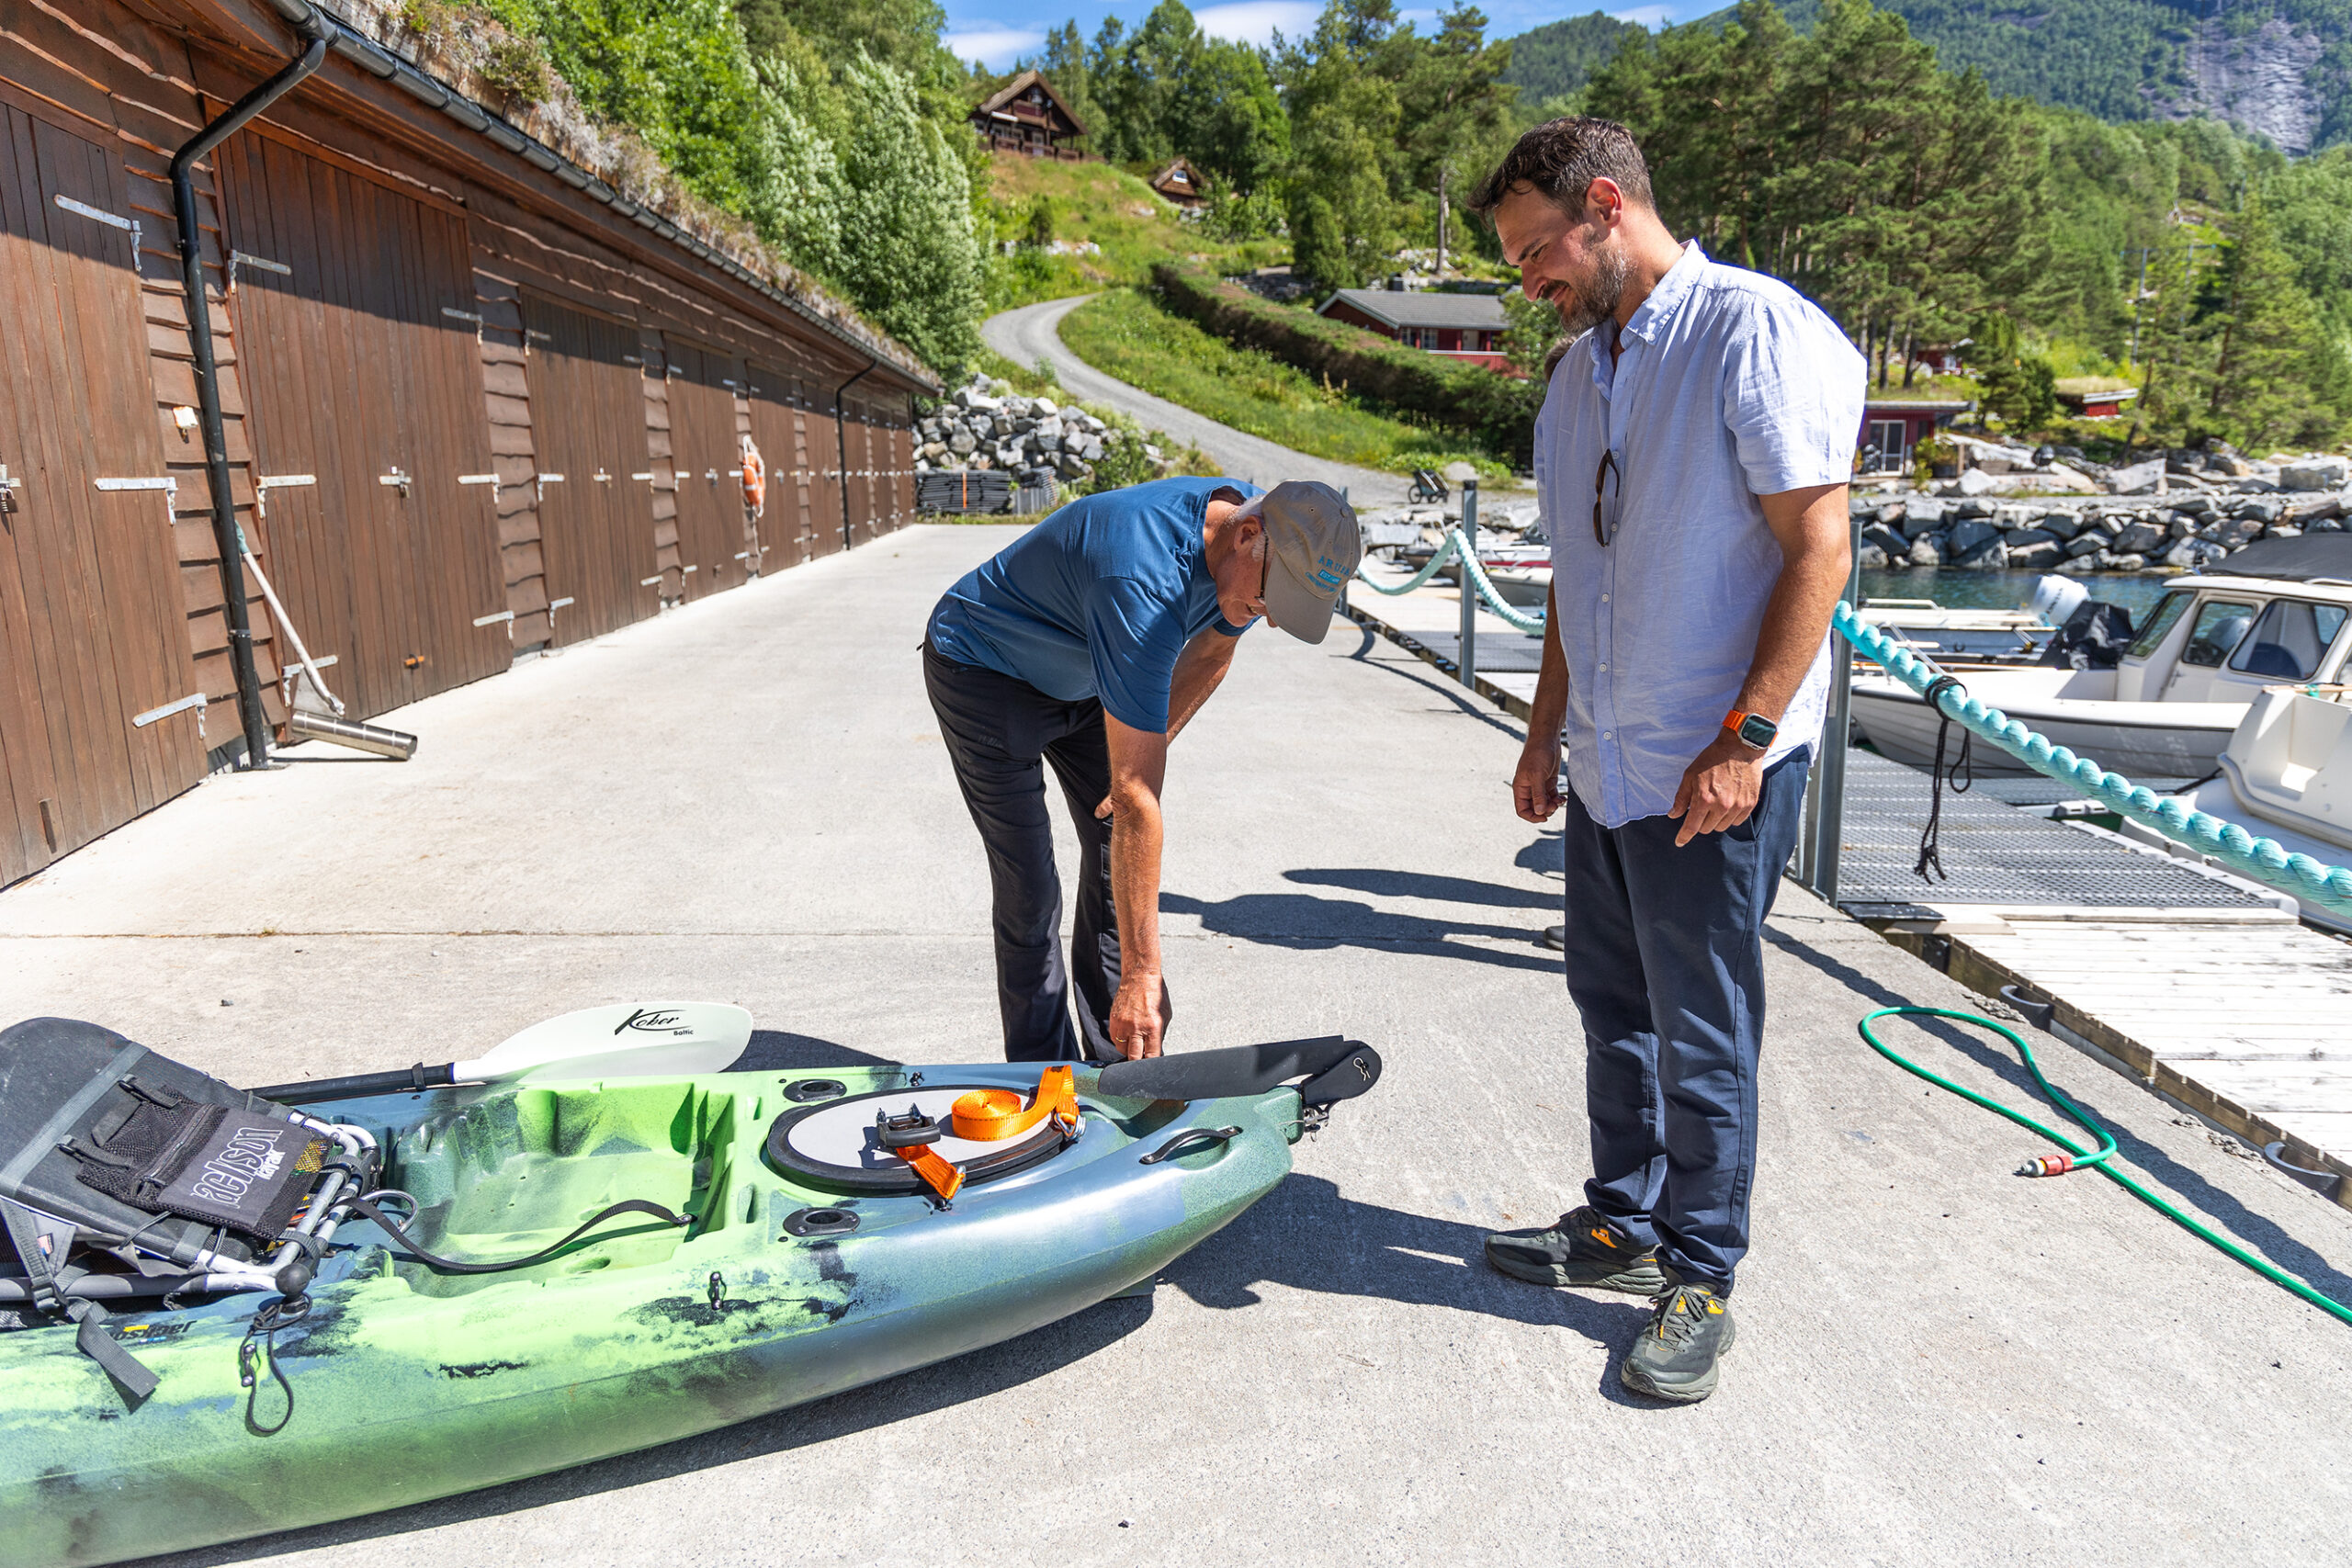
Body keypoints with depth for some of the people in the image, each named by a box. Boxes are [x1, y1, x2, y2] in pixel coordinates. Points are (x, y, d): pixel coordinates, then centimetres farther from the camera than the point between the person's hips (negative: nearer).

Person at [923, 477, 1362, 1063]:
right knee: (1029, 891, -11)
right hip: (981, 667, -7)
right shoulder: (1145, 582, -42)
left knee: (1120, 863, 3)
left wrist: (1147, 750, 1)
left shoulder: (1253, 550, -18)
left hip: (1079, 676, 8)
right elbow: (1135, 795, -43)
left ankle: (1118, 1063, 13)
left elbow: (1211, 653, 7)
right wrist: (1142, 972, -41)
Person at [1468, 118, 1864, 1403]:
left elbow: (1819, 548, -17)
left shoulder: (1759, 332, -13)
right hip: (1607, 767, 8)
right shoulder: (1578, 373, 13)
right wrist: (1545, 735, 17)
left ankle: (1700, 1282, 21)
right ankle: (1624, 1226, 35)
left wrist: (1743, 740, -20)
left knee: (1701, 1038, 4)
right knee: (1614, 1008, 17)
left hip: (1713, 773, -8)